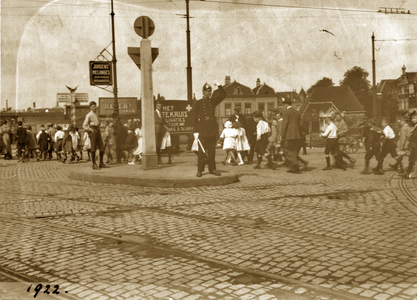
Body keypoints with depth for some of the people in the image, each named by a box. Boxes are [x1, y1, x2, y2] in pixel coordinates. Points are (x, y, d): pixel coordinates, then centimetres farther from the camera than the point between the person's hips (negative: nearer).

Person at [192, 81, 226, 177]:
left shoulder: (213, 101, 10)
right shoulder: (198, 103, 1)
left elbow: (223, 95, 2)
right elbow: (195, 118, -1)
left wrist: (219, 86, -14)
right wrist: (196, 131, -8)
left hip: (213, 129, 3)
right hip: (202, 130, -3)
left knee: (212, 151, 7)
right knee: (202, 151, -2)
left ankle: (212, 169, 14)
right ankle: (200, 170, 4)